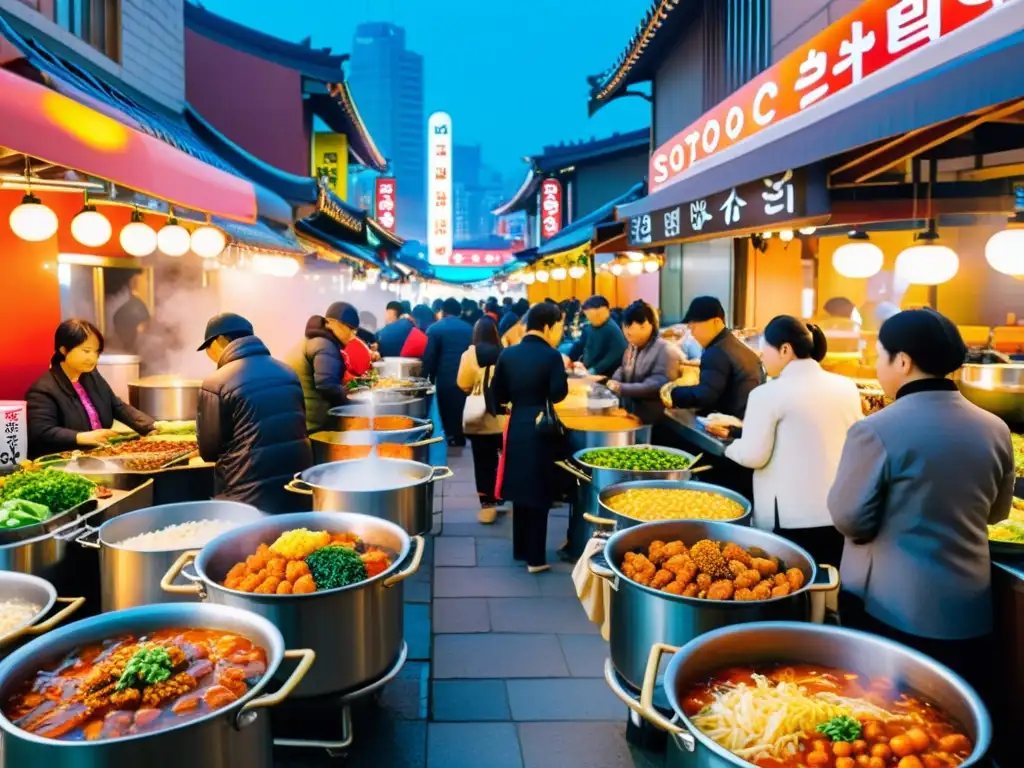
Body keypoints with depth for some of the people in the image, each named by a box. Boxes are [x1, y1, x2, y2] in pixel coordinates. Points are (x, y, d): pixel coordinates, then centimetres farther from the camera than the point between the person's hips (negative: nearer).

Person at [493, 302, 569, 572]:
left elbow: (499, 395, 5)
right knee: (539, 493, 4)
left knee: (521, 490, 17)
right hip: (541, 429, -5)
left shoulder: (507, 354, 3)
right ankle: (535, 558, 9)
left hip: (516, 428, 5)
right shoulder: (551, 355, -12)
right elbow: (558, 394, -17)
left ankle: (520, 550, 28)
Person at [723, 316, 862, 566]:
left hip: (790, 517, -5)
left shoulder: (768, 393, -11)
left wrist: (730, 446, 10)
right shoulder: (847, 387, 6)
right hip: (839, 512, 5)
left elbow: (753, 456, -9)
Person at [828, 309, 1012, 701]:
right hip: (970, 611, 5)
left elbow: (848, 520, -14)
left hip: (890, 610, -5)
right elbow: (996, 511, 12)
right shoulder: (995, 429, -1)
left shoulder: (877, 430, -19)